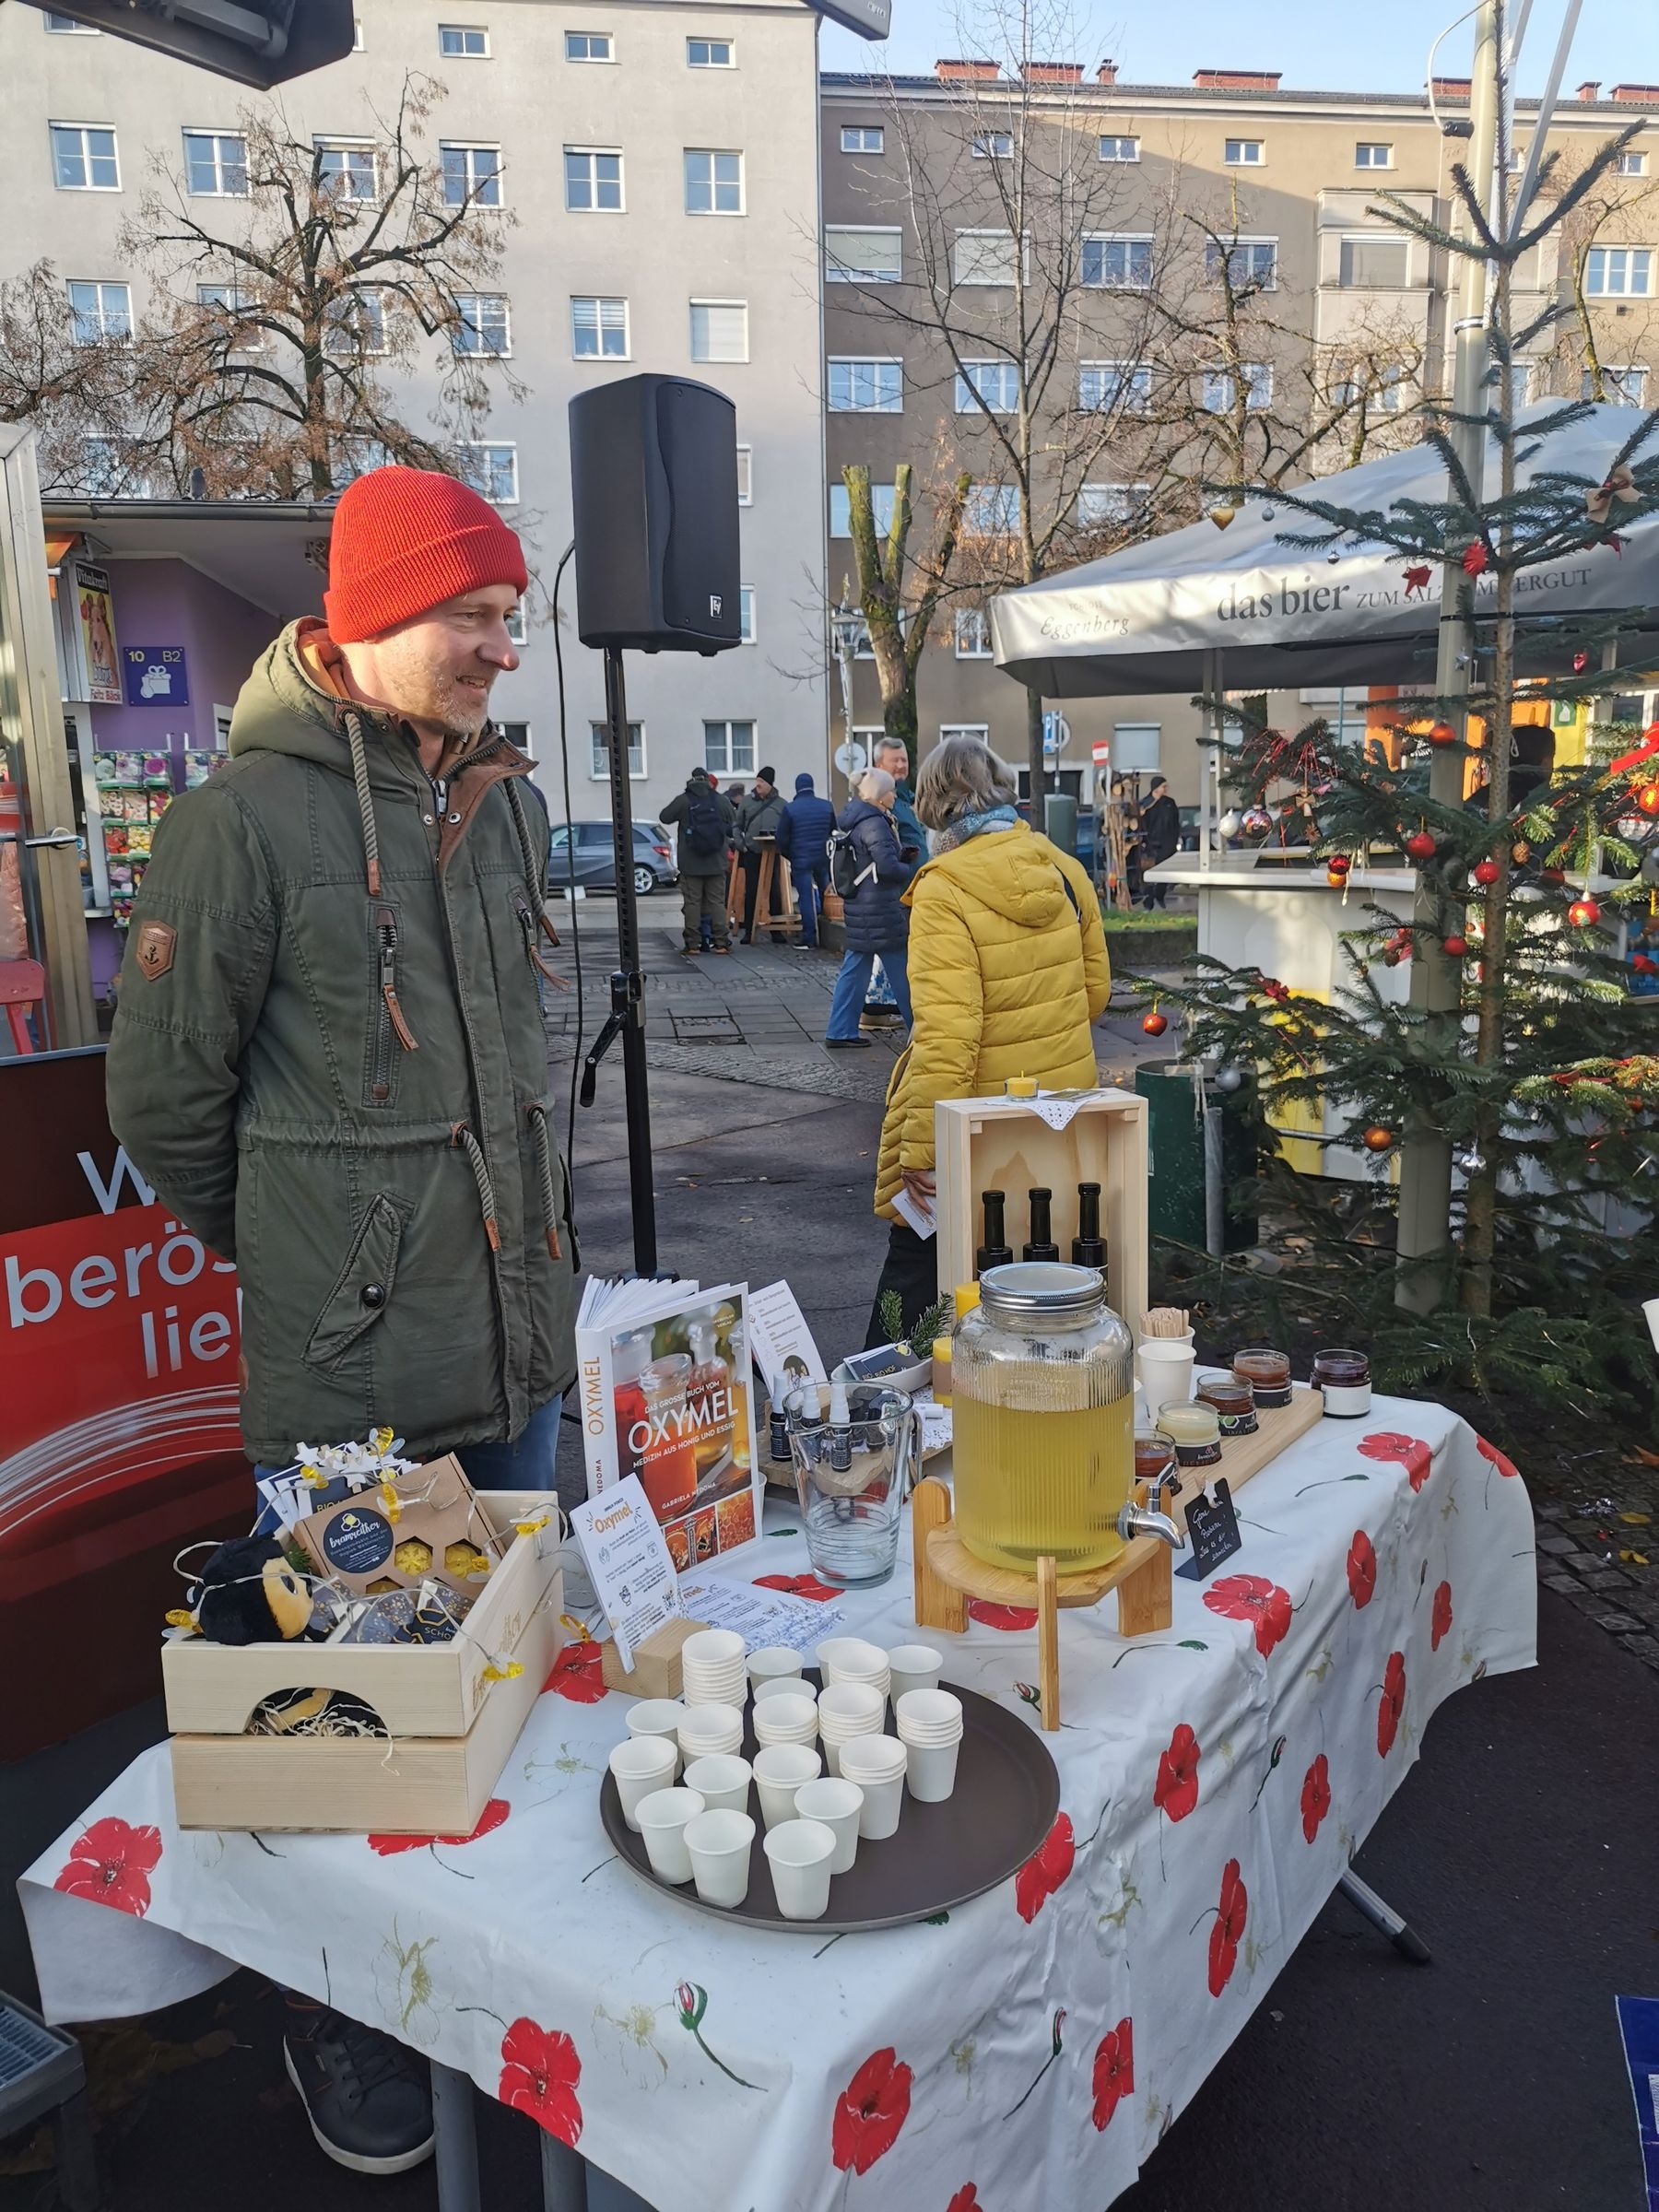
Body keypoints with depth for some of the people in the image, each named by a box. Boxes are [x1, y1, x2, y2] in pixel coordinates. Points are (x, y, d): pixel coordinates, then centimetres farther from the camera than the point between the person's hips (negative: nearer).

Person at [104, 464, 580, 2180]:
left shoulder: (503, 801, 7)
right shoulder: (244, 819, -13)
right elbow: (163, 1099, -6)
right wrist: (296, 1252, 5)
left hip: (518, 1337, 7)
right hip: (345, 1367, -6)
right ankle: (338, 2026, 37)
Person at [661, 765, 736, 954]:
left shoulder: (682, 801, -7)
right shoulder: (722, 800, -1)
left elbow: (665, 817, 7)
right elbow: (734, 826, 7)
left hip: (690, 864, -2)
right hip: (717, 862, 2)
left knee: (692, 902, 2)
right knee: (717, 901, 6)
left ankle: (693, 943, 1)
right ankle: (721, 942, 4)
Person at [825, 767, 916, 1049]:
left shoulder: (855, 820, 14)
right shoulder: (875, 823, -16)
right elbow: (888, 866, -22)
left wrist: (902, 854, 6)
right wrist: (911, 869, -4)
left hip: (859, 909, 9)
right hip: (882, 912, -9)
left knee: (855, 970, 9)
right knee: (902, 972, 1)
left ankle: (840, 1032, 9)